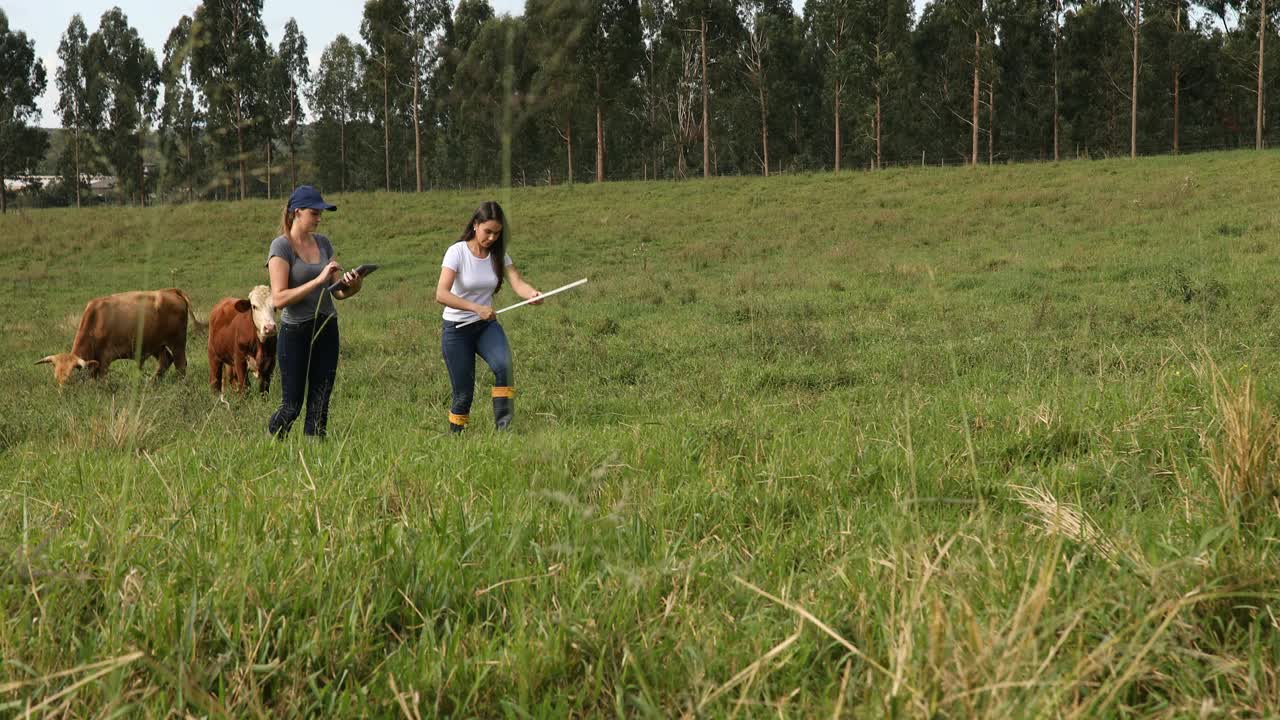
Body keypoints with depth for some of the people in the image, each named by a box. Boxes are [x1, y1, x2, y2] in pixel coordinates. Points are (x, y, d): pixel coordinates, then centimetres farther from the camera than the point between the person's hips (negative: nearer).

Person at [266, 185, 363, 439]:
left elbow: (337, 291, 11)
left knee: (320, 405, 4)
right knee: (292, 406, 0)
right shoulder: (281, 246, -8)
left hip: (327, 330, 5)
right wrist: (318, 280, -22)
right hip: (295, 331, -5)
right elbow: (279, 298, -16)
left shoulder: (323, 243, 10)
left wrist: (351, 286, -12)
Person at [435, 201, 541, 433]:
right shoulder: (457, 252, -15)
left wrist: (532, 294, -38)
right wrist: (476, 308, -39)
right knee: (464, 393, -4)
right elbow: (441, 294, -27)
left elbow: (517, 283, -14)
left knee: (503, 364, -26)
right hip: (457, 330, -3)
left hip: (486, 326, 3)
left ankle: (502, 429, -22)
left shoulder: (498, 255, 0)